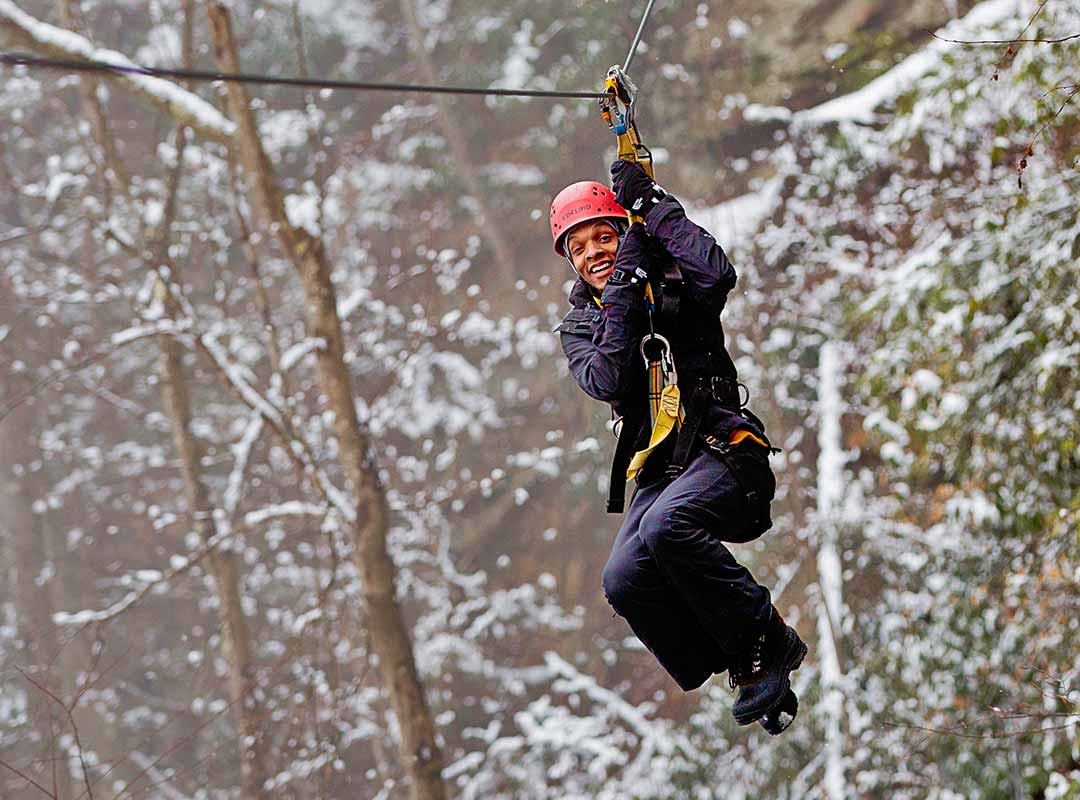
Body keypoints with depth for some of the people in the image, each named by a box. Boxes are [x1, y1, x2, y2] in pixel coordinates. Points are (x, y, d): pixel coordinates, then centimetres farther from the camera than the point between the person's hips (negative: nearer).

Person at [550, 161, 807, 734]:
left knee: (665, 525, -35)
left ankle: (769, 639, -19)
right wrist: (623, 291, -10)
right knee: (625, 583, -24)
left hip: (724, 450, -4)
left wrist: (651, 204, -8)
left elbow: (717, 273, -18)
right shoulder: (579, 326, 14)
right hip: (658, 469, 4)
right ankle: (748, 668, -8)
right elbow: (608, 382, -7)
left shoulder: (675, 288, 8)